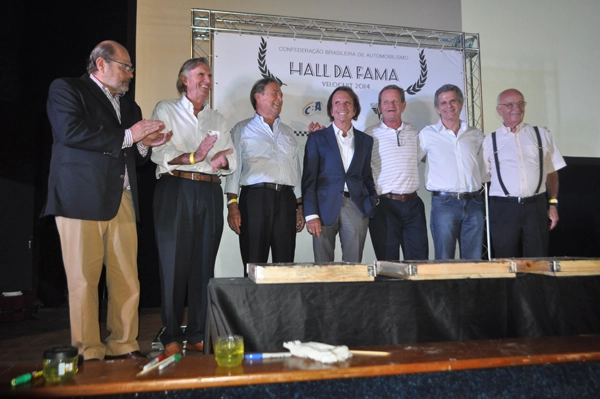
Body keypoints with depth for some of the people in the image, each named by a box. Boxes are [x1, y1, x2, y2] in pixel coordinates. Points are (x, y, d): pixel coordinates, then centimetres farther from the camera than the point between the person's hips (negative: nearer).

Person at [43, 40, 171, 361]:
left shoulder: (129, 105, 26)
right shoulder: (66, 89, 7)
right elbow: (70, 132, -13)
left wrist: (145, 144, 6)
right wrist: (127, 136, -8)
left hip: (122, 201, 6)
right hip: (82, 198, -5)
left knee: (127, 280, 2)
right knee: (84, 280, -3)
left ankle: (123, 347, 13)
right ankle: (88, 355, 8)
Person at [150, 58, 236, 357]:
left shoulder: (216, 118, 21)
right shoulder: (166, 110, 9)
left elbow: (231, 159, 11)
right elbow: (159, 153, -6)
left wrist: (216, 161, -11)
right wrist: (193, 158, -19)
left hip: (210, 193, 4)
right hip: (176, 190, -4)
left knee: (205, 263, 3)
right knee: (175, 263, -5)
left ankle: (198, 335, 12)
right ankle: (171, 337, 5)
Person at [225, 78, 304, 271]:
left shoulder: (288, 133, 22)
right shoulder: (242, 130, 9)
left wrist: (300, 207, 13)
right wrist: (232, 205, -10)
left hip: (286, 199, 4)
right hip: (255, 197, -4)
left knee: (285, 263, 3)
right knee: (254, 263, -2)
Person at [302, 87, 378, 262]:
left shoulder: (365, 140, 15)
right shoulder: (317, 138, 7)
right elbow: (309, 179, 1)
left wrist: (374, 198, 1)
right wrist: (311, 214, -7)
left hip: (356, 208, 2)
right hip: (326, 207, -2)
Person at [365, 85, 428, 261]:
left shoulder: (414, 133, 12)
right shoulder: (370, 135, 1)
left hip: (413, 204, 3)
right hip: (384, 205, -3)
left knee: (419, 259, 6)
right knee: (388, 261, 4)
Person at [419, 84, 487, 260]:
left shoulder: (476, 135, 12)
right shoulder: (427, 134, 3)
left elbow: (483, 169, 19)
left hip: (474, 203, 3)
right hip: (444, 203, -3)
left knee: (475, 261, 7)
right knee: (444, 261, 1)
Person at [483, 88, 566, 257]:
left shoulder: (542, 135, 9)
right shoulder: (490, 141, 4)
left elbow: (551, 173, 13)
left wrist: (553, 204, 8)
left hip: (536, 206, 1)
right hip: (503, 209, -1)